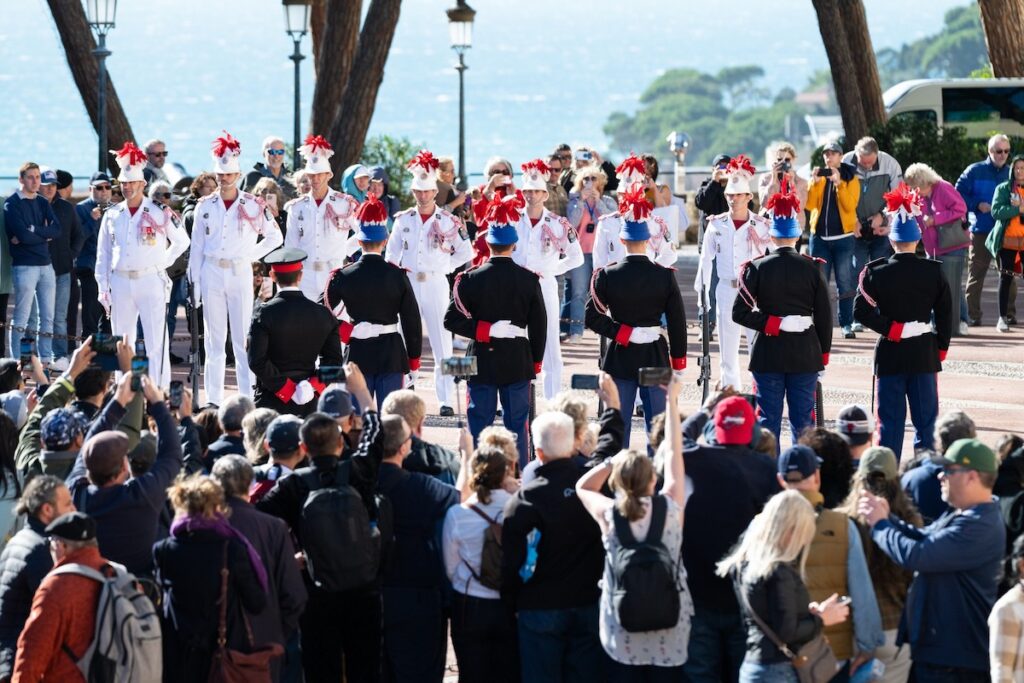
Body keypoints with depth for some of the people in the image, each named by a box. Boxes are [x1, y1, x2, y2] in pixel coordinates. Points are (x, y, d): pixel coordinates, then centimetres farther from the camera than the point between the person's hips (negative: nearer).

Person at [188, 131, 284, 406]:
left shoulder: (252, 205, 1)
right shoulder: (205, 206, 7)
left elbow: (275, 237, 9)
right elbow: (197, 247, 8)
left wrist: (251, 255, 0)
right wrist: (195, 282, 3)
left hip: (240, 273, -2)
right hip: (212, 275, 2)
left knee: (244, 339, -3)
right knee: (214, 340, 4)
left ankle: (248, 400, -2)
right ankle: (213, 400, 8)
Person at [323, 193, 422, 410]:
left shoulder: (344, 277, -6)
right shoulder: (398, 276, -6)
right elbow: (412, 319, -3)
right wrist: (414, 358, 4)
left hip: (358, 355, 0)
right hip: (392, 356, 0)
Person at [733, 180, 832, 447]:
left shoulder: (757, 268, -4)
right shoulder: (811, 267, -2)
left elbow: (739, 313, -10)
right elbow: (824, 316, 1)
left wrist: (769, 323, -4)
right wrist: (823, 354, 8)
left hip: (768, 353, -1)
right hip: (806, 352, 1)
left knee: (768, 419, 4)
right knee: (803, 421, 7)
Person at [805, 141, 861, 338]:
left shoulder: (850, 178, 2)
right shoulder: (819, 176, 9)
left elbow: (850, 205, -13)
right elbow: (810, 205, -3)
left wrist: (838, 183, -21)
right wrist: (815, 182, -15)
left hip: (843, 236, -3)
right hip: (820, 236, 3)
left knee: (845, 283, -4)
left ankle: (846, 324, -1)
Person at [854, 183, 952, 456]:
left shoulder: (875, 272, -6)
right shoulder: (934, 271, -2)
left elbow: (861, 310, -14)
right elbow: (945, 314, 2)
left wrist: (890, 328, -7)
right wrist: (941, 347, 11)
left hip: (890, 352, -1)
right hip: (924, 352, 1)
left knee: (891, 420, 3)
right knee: (925, 418, 7)